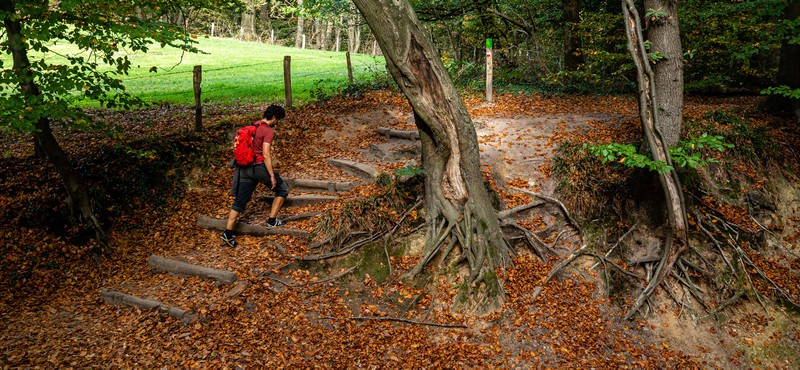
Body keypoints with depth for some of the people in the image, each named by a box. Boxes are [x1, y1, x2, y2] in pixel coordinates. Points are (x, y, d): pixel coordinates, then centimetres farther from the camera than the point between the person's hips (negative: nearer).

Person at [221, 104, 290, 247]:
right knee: (282, 190, 13)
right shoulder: (268, 131, -12)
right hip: (259, 167, -8)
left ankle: (228, 233, 7)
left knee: (240, 201, 9)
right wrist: (272, 175, -18)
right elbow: (266, 154, -19)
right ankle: (272, 220, 14)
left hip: (245, 168, 8)